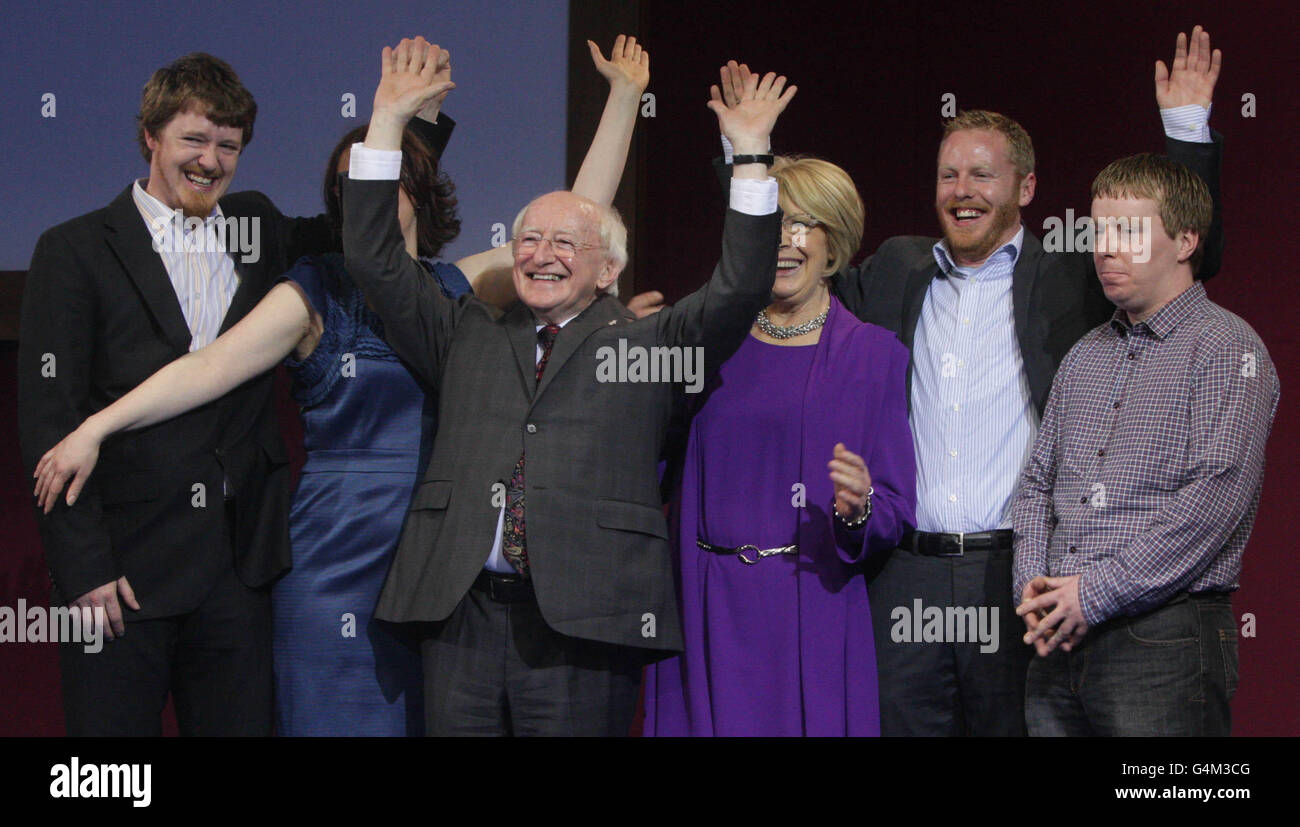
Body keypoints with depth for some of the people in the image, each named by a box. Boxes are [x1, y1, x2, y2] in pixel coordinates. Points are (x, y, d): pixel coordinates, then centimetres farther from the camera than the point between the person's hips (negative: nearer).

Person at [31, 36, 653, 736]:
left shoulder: (461, 288, 9)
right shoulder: (314, 296, -1)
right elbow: (210, 366, -11)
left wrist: (624, 96, 9)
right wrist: (95, 428, -21)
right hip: (338, 560, -3)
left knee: (430, 718, 7)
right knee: (339, 717, -2)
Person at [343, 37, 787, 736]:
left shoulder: (647, 346, 10)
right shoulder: (465, 335, 18)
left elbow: (739, 288, -2)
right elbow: (374, 262, 13)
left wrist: (750, 154, -7)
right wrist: (388, 121, 9)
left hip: (583, 625, -3)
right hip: (460, 615, 3)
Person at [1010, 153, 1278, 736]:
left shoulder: (1226, 348, -4)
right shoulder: (1084, 355, 18)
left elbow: (1218, 496, -15)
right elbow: (1037, 481, 20)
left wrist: (1096, 591, -15)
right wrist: (1033, 583, 0)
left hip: (1165, 641, -6)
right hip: (1060, 642, 6)